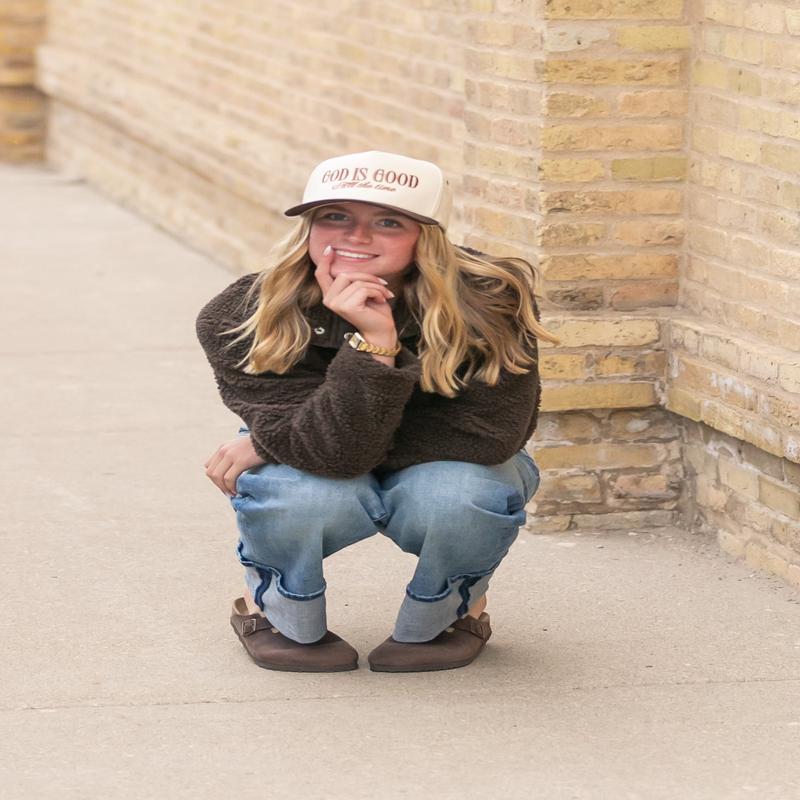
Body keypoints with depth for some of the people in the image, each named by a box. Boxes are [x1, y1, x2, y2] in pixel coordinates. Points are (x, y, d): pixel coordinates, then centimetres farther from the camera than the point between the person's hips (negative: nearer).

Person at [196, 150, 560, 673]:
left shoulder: (489, 301, -28)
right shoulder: (242, 318, -27)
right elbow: (334, 451, -33)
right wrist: (373, 343, -50)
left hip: (437, 477, 0)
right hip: (330, 484, 0)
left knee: (459, 493, -35)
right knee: (300, 490, -35)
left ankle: (452, 611, 1)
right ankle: (280, 616, 1)